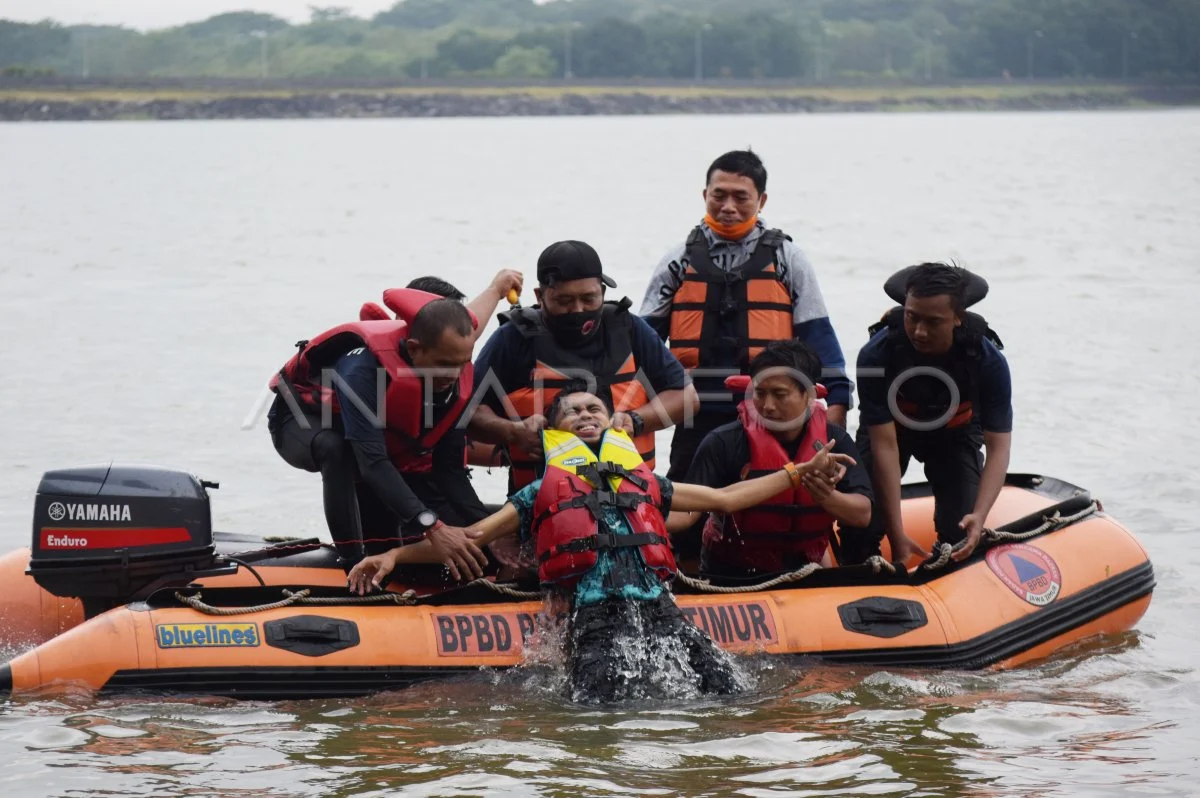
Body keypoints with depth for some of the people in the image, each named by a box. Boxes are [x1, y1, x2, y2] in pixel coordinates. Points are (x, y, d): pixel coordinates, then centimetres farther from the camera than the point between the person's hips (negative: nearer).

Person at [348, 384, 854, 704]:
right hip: (596, 619, -3)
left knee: (727, 694, -21)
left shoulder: (646, 484, 30)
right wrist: (395, 556, 8)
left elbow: (726, 499, 35)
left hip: (659, 610, 4)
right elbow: (470, 536, 19)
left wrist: (801, 471, 32)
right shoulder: (541, 495, 22)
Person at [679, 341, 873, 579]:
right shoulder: (725, 443, -16)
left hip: (804, 576, 1)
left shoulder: (834, 441, -8)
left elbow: (863, 514, -13)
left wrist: (827, 498, -34)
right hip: (730, 575, -1)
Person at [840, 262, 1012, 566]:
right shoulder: (876, 355, -34)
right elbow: (884, 445, -32)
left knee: (963, 538, -15)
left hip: (955, 434, 1)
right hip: (889, 429, -1)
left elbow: (998, 446, -27)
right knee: (859, 533, -17)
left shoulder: (987, 361, -30)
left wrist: (980, 515, -44)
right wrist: (897, 534, -36)